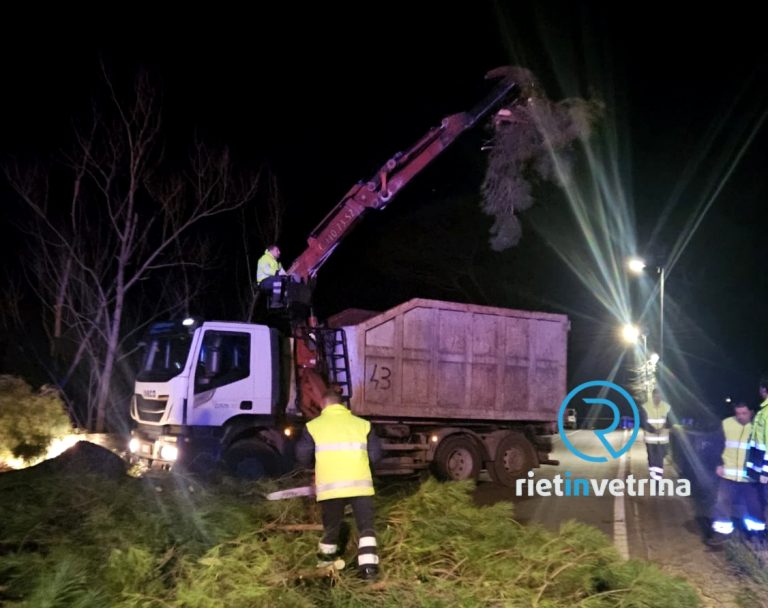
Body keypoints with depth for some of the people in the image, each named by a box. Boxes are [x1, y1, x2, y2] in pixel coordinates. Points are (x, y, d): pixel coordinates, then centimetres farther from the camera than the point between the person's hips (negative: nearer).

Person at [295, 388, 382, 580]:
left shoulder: (313, 426, 3)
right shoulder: (362, 424, 7)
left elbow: (302, 456, 8)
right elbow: (375, 455, 7)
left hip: (330, 487, 0)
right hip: (360, 484, 0)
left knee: (331, 526, 19)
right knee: (366, 527, 7)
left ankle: (326, 559, 37)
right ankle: (368, 566, -2)